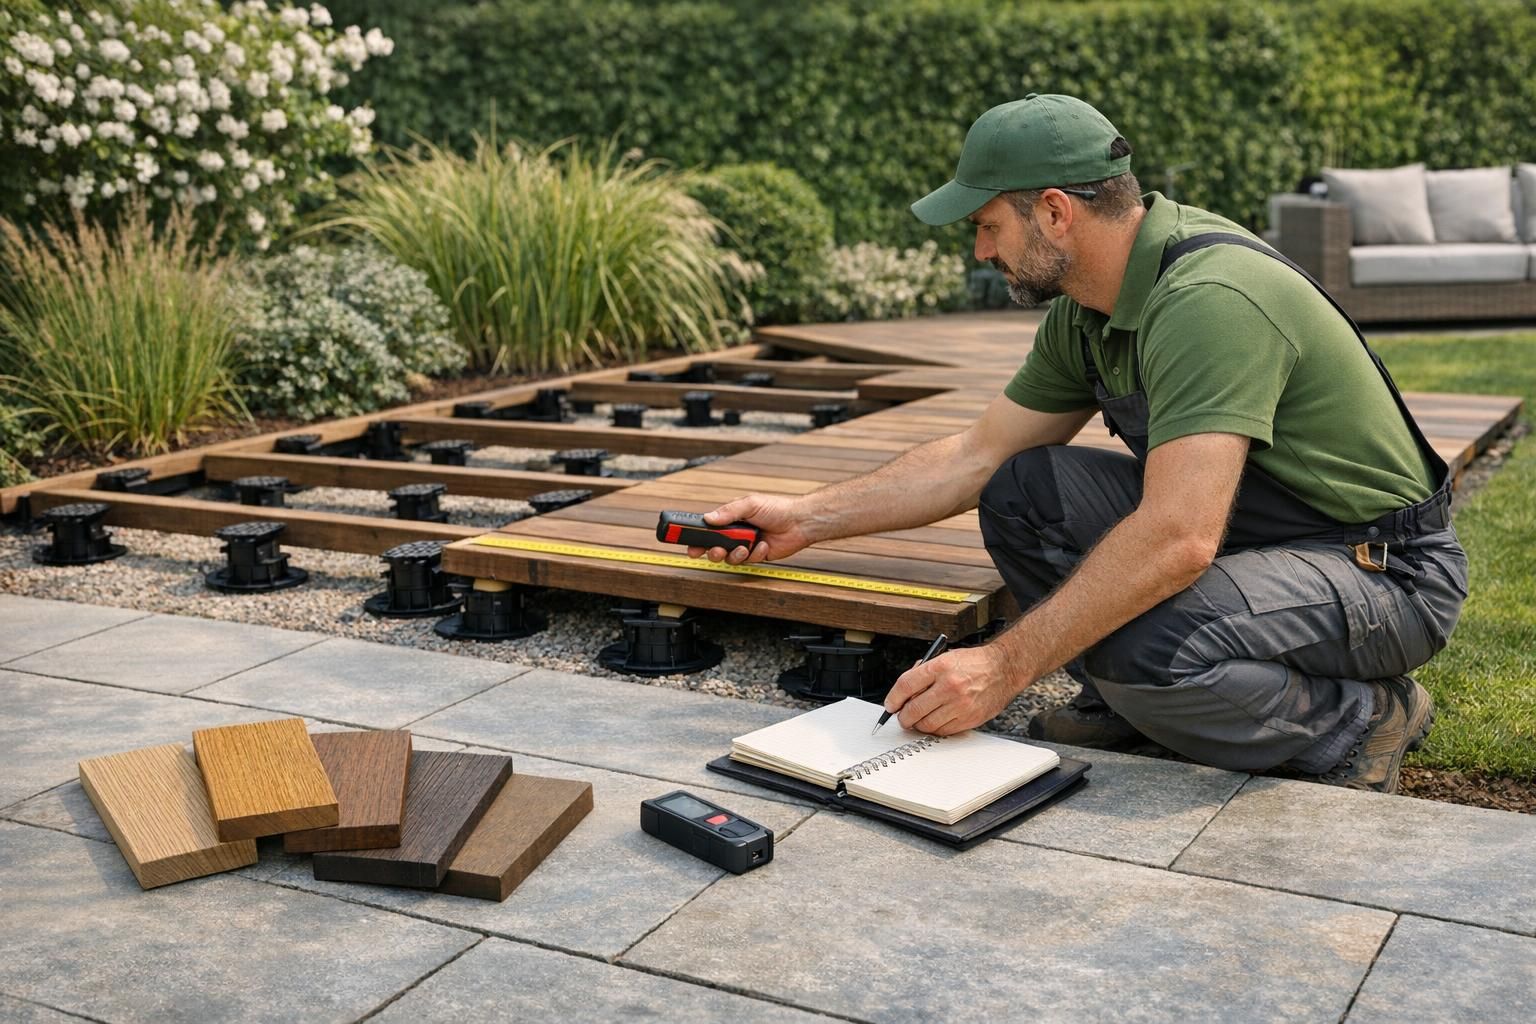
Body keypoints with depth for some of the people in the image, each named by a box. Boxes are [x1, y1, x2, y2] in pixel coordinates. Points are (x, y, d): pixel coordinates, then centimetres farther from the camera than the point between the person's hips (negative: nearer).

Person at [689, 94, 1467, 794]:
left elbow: (1177, 538, -37)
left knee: (1149, 648, -35)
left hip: (1386, 570, -8)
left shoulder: (1208, 300, -29)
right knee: (1022, 492, -6)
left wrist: (1005, 666, -33)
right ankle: (1125, 707, 7)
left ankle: (1361, 719, -6)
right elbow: (975, 458, 10)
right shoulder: (1084, 315, 1)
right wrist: (808, 518, 10)